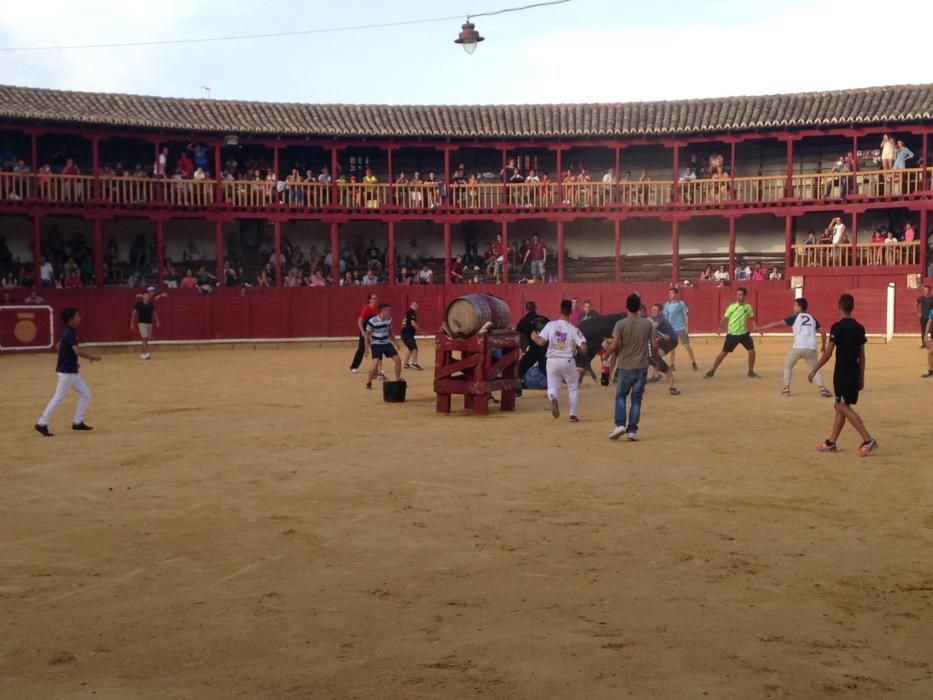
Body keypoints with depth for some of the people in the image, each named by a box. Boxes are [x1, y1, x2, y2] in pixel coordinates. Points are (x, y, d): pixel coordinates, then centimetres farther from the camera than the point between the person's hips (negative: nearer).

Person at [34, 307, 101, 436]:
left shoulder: (68, 332, 11)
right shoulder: (70, 334, -19)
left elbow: (59, 346, 23)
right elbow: (78, 351, -30)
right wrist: (92, 357, -19)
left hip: (72, 371, 10)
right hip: (66, 372, -10)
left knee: (85, 394, 10)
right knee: (58, 399, -5)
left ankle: (78, 422, 15)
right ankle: (42, 424, 2)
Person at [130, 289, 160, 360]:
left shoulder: (151, 304, 3)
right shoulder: (139, 304, -10)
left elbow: (154, 313, 14)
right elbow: (134, 314, -6)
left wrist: (157, 321, 7)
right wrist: (132, 324, -9)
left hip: (149, 323, 5)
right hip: (142, 323, -5)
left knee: (147, 339, 9)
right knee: (144, 338, -13)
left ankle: (143, 353, 21)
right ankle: (146, 353, -17)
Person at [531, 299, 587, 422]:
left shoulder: (550, 325, -6)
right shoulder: (573, 329, -7)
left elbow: (541, 342, -12)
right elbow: (583, 348, -14)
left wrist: (534, 337, 9)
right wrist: (577, 348, 9)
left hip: (552, 361, 1)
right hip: (567, 361, 0)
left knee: (552, 387, 11)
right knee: (573, 387, 19)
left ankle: (553, 398, -25)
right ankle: (573, 414, 14)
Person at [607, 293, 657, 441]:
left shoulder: (620, 324, -9)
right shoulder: (648, 324, -1)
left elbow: (614, 346, -14)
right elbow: (654, 345, -1)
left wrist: (606, 354, 6)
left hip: (625, 367, -2)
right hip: (642, 367, 2)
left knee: (620, 396, 13)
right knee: (636, 399, 9)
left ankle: (620, 424, -4)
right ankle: (632, 430, 4)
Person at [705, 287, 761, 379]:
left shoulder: (748, 307, 0)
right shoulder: (732, 306, -10)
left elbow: (752, 318, 14)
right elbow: (724, 318, -6)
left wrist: (756, 326, -3)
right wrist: (719, 328, -19)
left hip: (744, 333, 3)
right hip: (732, 334, -3)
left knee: (752, 352, -5)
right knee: (724, 353, -1)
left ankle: (751, 372, 14)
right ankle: (712, 371, 9)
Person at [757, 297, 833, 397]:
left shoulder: (795, 317, 11)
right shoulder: (812, 318, 21)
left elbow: (777, 323, 7)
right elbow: (823, 332, 18)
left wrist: (762, 328, 9)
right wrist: (823, 345, 30)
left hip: (797, 348, -3)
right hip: (811, 349, 3)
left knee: (788, 366, 21)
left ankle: (786, 389, 14)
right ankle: (822, 388, 1)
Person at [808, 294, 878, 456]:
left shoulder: (837, 327, -12)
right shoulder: (859, 328, 8)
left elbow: (828, 353, -14)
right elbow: (862, 356, 10)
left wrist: (814, 370, -5)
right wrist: (861, 378, 16)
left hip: (842, 374, -7)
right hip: (855, 374, 7)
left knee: (843, 407, -5)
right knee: (840, 406, 14)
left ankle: (868, 440, -13)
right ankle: (831, 442, 20)